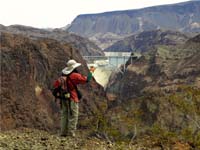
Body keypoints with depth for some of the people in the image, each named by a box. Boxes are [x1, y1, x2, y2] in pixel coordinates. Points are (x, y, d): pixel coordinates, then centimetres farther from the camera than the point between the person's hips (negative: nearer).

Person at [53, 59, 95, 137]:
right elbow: (86, 79, -13)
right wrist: (91, 72, 1)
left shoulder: (63, 75, 9)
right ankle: (71, 133, -3)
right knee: (73, 116, -1)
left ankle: (63, 133, 13)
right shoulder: (74, 75, -13)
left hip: (63, 99, 7)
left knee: (64, 116, 11)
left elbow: (55, 84, 12)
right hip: (72, 99, -7)